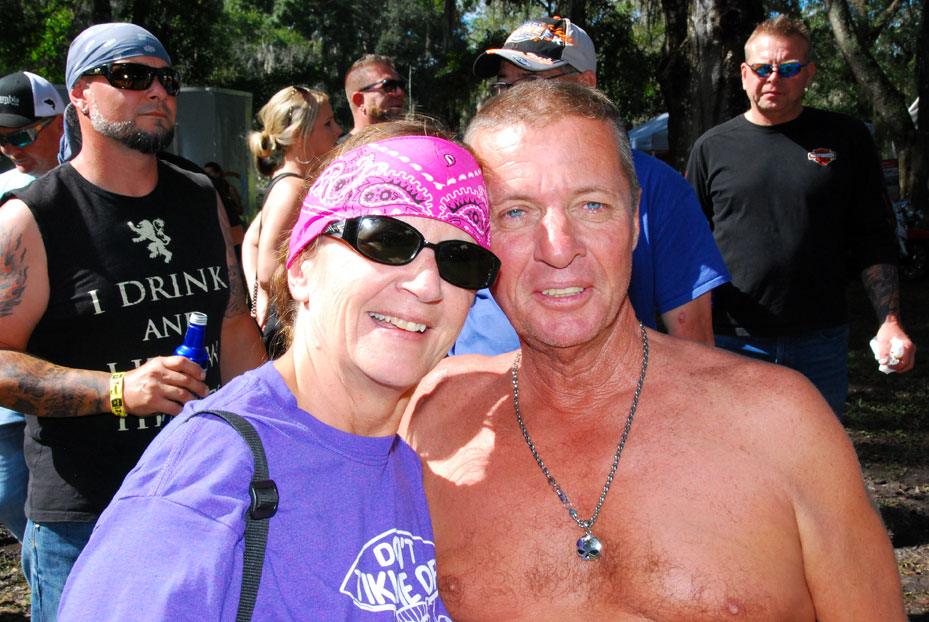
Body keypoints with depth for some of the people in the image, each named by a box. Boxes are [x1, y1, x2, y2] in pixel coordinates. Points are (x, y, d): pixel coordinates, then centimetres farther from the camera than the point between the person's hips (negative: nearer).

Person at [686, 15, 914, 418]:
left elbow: (874, 240, 6)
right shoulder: (712, 147, 4)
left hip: (821, 343, 1)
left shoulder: (846, 139, 5)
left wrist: (890, 321, -4)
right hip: (733, 341, 0)